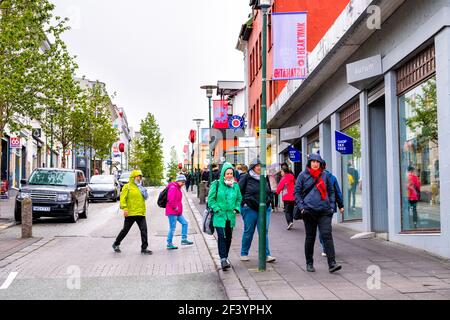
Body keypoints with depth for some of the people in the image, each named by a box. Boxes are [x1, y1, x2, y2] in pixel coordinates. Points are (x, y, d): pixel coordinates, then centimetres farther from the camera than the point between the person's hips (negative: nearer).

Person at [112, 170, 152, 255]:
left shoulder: (140, 187, 16)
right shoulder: (127, 187, -4)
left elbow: (145, 198, 25)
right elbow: (123, 198, -11)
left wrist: (144, 193, 5)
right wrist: (124, 208, -20)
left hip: (141, 213, 5)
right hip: (130, 213, -5)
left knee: (144, 230, -2)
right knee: (125, 230, 5)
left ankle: (144, 248, 2)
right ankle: (116, 244, 24)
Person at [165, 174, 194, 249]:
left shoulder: (178, 188, 16)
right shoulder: (173, 188, -16)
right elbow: (170, 199, -27)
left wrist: (179, 208, 16)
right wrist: (175, 208, -17)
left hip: (178, 212, 10)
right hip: (172, 212, -10)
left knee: (185, 223, 11)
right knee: (172, 228, -4)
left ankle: (184, 239, 17)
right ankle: (169, 244, 4)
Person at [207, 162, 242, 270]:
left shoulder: (235, 185, 8)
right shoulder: (216, 184, -5)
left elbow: (239, 198, 19)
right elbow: (211, 199, -3)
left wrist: (236, 208, 5)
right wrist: (217, 209, -11)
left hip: (231, 216, 5)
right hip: (219, 216, -4)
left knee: (229, 237, 10)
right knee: (221, 237, -13)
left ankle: (225, 256, 26)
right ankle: (223, 259, -14)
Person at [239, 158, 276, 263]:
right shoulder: (246, 178, -2)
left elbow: (269, 192, 25)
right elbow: (239, 191, 1)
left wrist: (267, 201, 12)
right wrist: (244, 202, -6)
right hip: (250, 209, -3)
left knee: (264, 231, -2)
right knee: (248, 231, 5)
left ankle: (266, 255, 0)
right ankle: (244, 254, 18)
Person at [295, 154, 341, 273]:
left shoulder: (325, 175, 9)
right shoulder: (303, 176, 2)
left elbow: (331, 191, 17)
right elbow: (297, 192, 3)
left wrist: (331, 205, 8)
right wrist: (301, 207, -7)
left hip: (324, 211, 1)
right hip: (309, 211, -1)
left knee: (327, 235, -10)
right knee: (310, 237, 7)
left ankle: (332, 263, -12)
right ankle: (309, 263, 19)